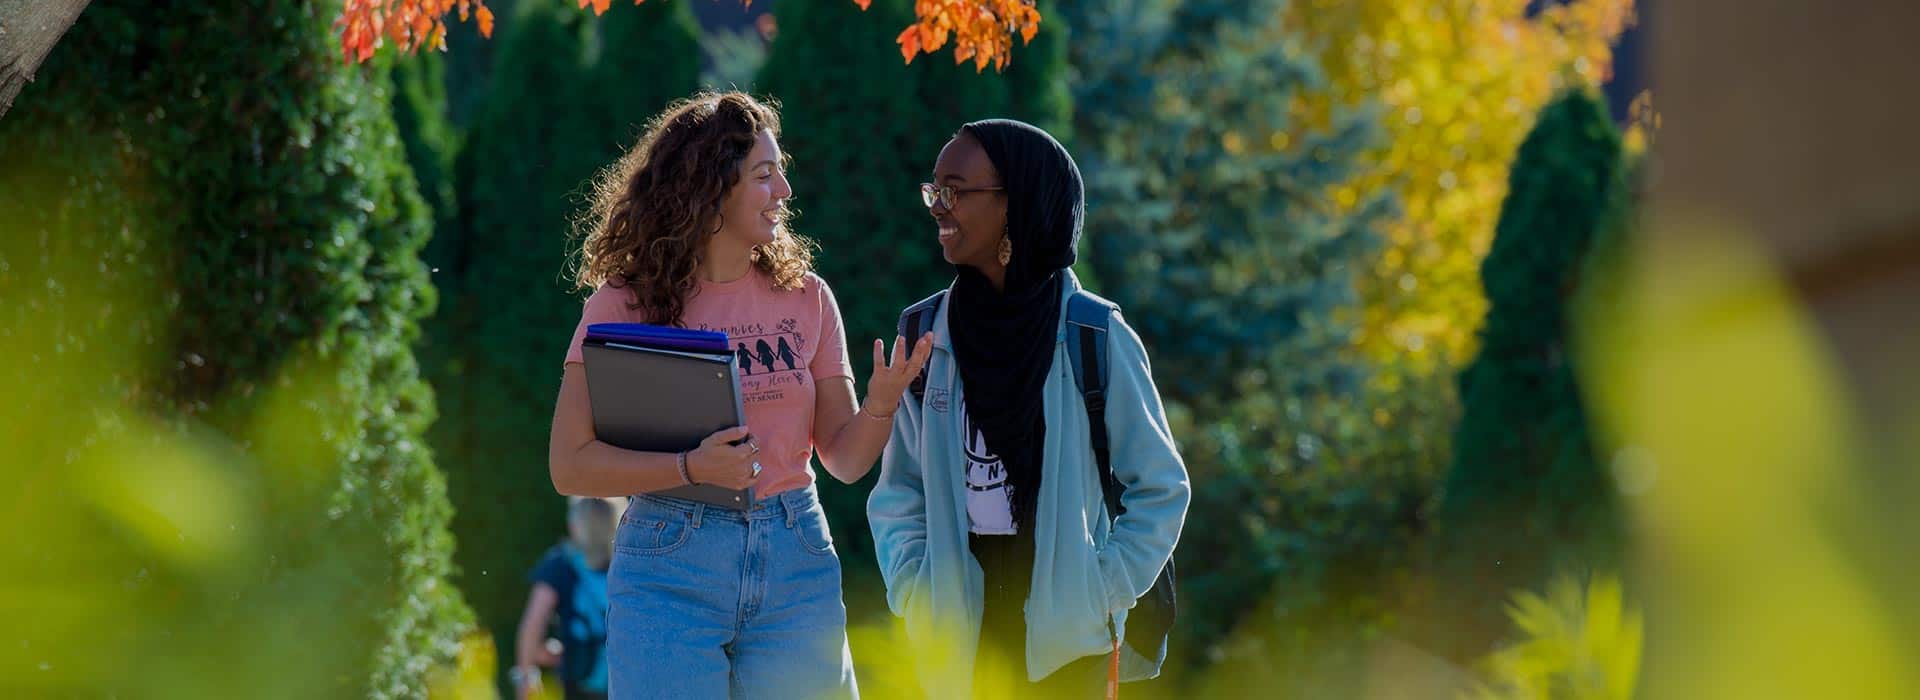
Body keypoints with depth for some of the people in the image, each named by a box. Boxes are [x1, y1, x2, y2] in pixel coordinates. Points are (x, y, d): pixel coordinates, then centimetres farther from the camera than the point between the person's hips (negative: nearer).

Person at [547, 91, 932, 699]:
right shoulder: (625, 304, -3)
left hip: (796, 564, 3)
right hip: (670, 569, -3)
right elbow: (571, 465, -8)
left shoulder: (804, 297, 7)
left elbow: (844, 459, 7)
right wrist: (691, 468, -21)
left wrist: (880, 405, -14)